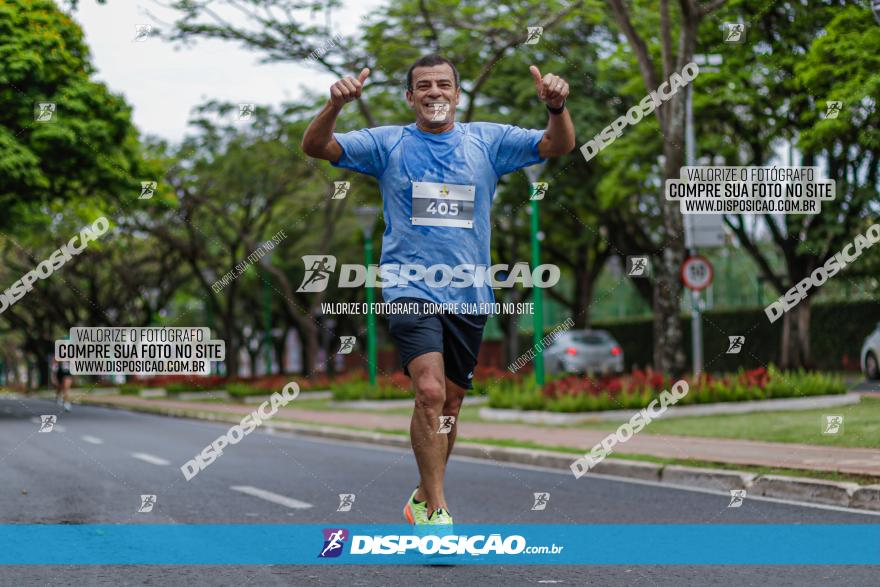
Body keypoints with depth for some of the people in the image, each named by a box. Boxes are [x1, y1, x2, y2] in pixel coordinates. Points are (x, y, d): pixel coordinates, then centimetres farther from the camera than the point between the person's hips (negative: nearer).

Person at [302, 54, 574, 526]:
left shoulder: (488, 140, 9)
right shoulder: (387, 143, 5)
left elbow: (559, 145, 0)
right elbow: (316, 147, -4)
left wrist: (556, 106, -21)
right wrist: (335, 105, -24)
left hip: (469, 296, 3)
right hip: (411, 289, -3)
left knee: (449, 407, 10)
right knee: (430, 392, -22)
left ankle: (423, 499, 29)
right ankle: (436, 511, -18)